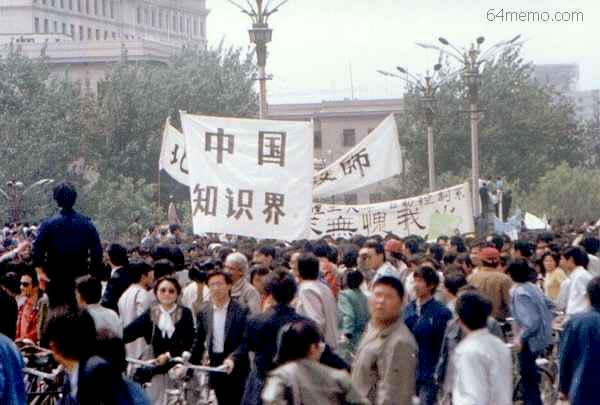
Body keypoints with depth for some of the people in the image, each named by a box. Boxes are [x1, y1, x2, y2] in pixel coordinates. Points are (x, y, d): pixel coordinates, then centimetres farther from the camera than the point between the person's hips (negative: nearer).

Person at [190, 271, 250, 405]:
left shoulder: (241, 311, -9)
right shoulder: (204, 312, 5)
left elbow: (246, 341, -13)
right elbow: (198, 341, 10)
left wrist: (233, 358, -26)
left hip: (237, 366, -4)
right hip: (215, 366, 4)